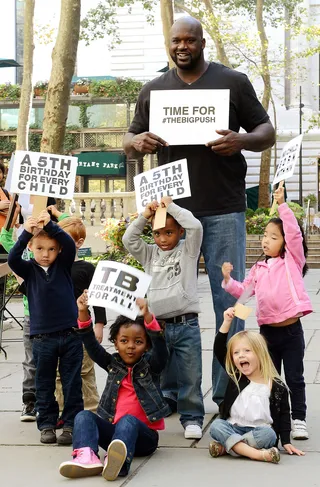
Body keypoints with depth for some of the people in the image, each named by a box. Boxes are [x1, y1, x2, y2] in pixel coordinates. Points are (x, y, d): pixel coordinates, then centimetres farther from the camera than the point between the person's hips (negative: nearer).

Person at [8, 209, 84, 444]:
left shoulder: (64, 265, 2)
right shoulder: (29, 269, 2)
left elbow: (70, 244, -15)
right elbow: (12, 259, -16)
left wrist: (51, 225, -28)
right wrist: (26, 233, -29)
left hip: (70, 334, 0)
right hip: (42, 336, 1)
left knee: (72, 383, 4)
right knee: (44, 384, 9)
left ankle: (71, 424, 12)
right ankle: (46, 425, 19)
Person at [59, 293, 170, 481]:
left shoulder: (150, 365, 4)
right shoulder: (113, 364, 14)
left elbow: (161, 348, -16)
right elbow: (92, 345, 3)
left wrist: (147, 316, -34)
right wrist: (83, 313, -13)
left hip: (143, 435, -4)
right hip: (113, 430, 4)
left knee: (128, 420, -35)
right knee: (84, 416, -18)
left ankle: (119, 460, -66)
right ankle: (87, 457, -47)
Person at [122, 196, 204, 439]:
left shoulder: (187, 250, 2)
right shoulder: (150, 254, 13)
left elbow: (195, 226, -13)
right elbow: (129, 240, 3)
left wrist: (172, 206, -7)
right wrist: (144, 216, -3)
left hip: (186, 325, -3)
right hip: (157, 325, 4)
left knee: (190, 376, -1)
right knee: (162, 376, 11)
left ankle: (192, 418, 7)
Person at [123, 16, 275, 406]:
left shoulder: (233, 82, 6)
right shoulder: (153, 91, 13)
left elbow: (267, 132, 6)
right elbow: (130, 143, 17)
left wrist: (242, 141, -16)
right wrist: (138, 142, -7)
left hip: (224, 211, -2)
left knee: (228, 300, 0)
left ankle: (227, 392, 8)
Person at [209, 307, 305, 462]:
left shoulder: (277, 386, 0)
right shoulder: (234, 377, 6)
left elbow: (284, 415, 6)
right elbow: (219, 349, -1)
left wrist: (286, 442, -2)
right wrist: (227, 321, -7)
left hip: (259, 432, -2)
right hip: (233, 429, 2)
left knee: (268, 434, -34)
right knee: (216, 426, -28)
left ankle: (226, 445, -26)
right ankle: (257, 454, -39)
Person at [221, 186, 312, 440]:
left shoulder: (293, 260, -2)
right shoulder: (260, 268, 11)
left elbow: (294, 233, -16)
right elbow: (244, 290, 15)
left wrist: (282, 204, -21)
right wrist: (228, 280, -2)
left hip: (291, 330, -4)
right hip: (267, 330, 5)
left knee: (295, 378, 2)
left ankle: (299, 419, 9)